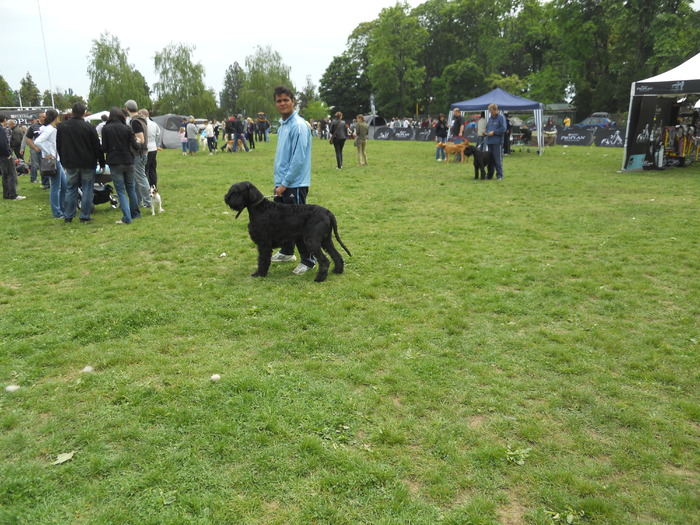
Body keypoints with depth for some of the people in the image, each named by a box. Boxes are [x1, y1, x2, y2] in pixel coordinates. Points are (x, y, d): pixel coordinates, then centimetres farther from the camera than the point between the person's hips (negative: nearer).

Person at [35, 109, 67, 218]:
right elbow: (37, 142, -27)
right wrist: (48, 154, -21)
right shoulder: (49, 129, -16)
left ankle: (63, 209, 25)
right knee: (55, 188, -3)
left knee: (64, 185, 16)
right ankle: (57, 213, 5)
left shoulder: (53, 129, 12)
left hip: (57, 161, 10)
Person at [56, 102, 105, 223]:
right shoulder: (89, 127, -11)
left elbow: (59, 146, 11)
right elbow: (97, 147, -8)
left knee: (70, 189, 12)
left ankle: (68, 216, 14)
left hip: (70, 164, 3)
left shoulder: (61, 126, 2)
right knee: (87, 189, 4)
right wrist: (102, 163, 1)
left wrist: (63, 161, 20)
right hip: (87, 163, -3)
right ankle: (85, 216, 4)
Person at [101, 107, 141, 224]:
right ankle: (135, 213, 25)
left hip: (115, 163, -2)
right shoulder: (127, 128, -2)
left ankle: (127, 218, -6)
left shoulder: (106, 129, -5)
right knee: (131, 188, 16)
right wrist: (139, 144, 14)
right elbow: (135, 146, -7)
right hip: (128, 162, 2)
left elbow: (104, 148, -5)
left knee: (120, 190, 1)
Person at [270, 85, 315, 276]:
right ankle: (286, 252, 35)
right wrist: (279, 182, 17)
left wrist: (285, 183, -18)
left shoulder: (298, 126, -16)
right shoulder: (282, 125, 13)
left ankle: (308, 260, 8)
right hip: (282, 183, 9)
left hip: (295, 184, -9)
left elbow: (299, 159, -21)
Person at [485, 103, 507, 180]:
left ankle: (500, 175, 1)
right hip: (490, 141, 7)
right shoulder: (490, 118, 15)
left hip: (497, 142, -7)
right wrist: (487, 132, 5)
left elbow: (503, 129, -12)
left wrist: (494, 132, -14)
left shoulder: (501, 117, -6)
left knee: (498, 159, -5)